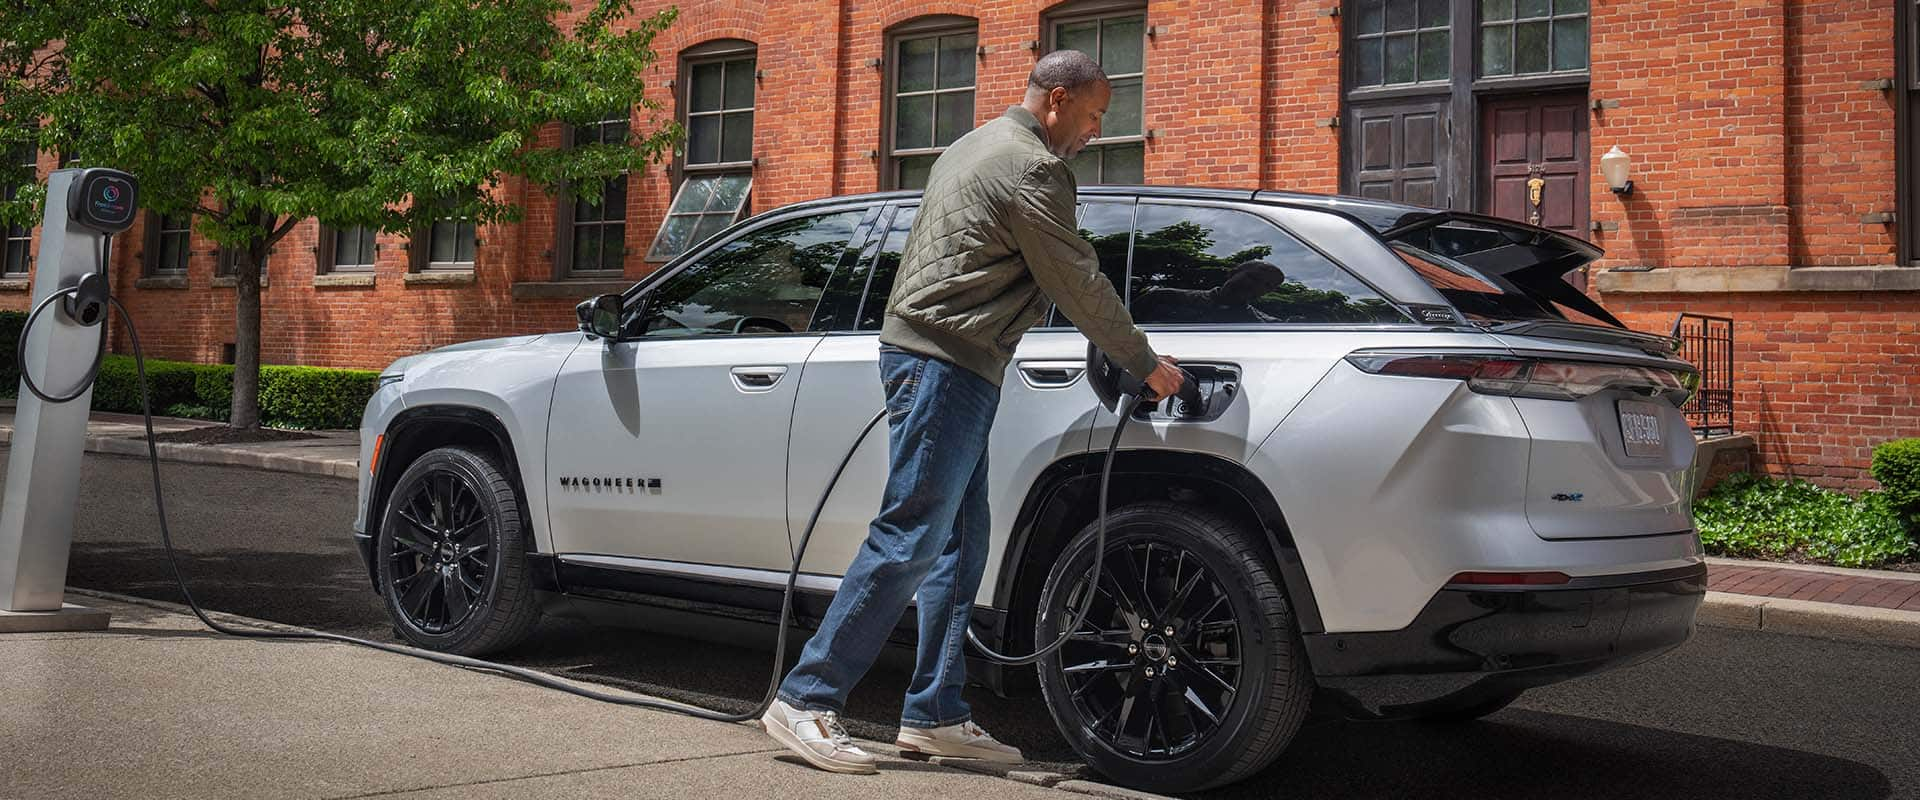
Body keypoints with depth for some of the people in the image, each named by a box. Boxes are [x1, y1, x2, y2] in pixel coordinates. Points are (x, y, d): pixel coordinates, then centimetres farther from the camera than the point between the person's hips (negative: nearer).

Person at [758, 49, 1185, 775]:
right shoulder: (1029, 167, -11)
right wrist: (1147, 366, 1)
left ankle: (934, 714, 11)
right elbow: (1080, 286, -9)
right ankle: (805, 701, -7)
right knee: (908, 540, -10)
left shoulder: (981, 146, 21)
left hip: (940, 363, 11)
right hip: (945, 365, -11)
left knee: (959, 546, 9)